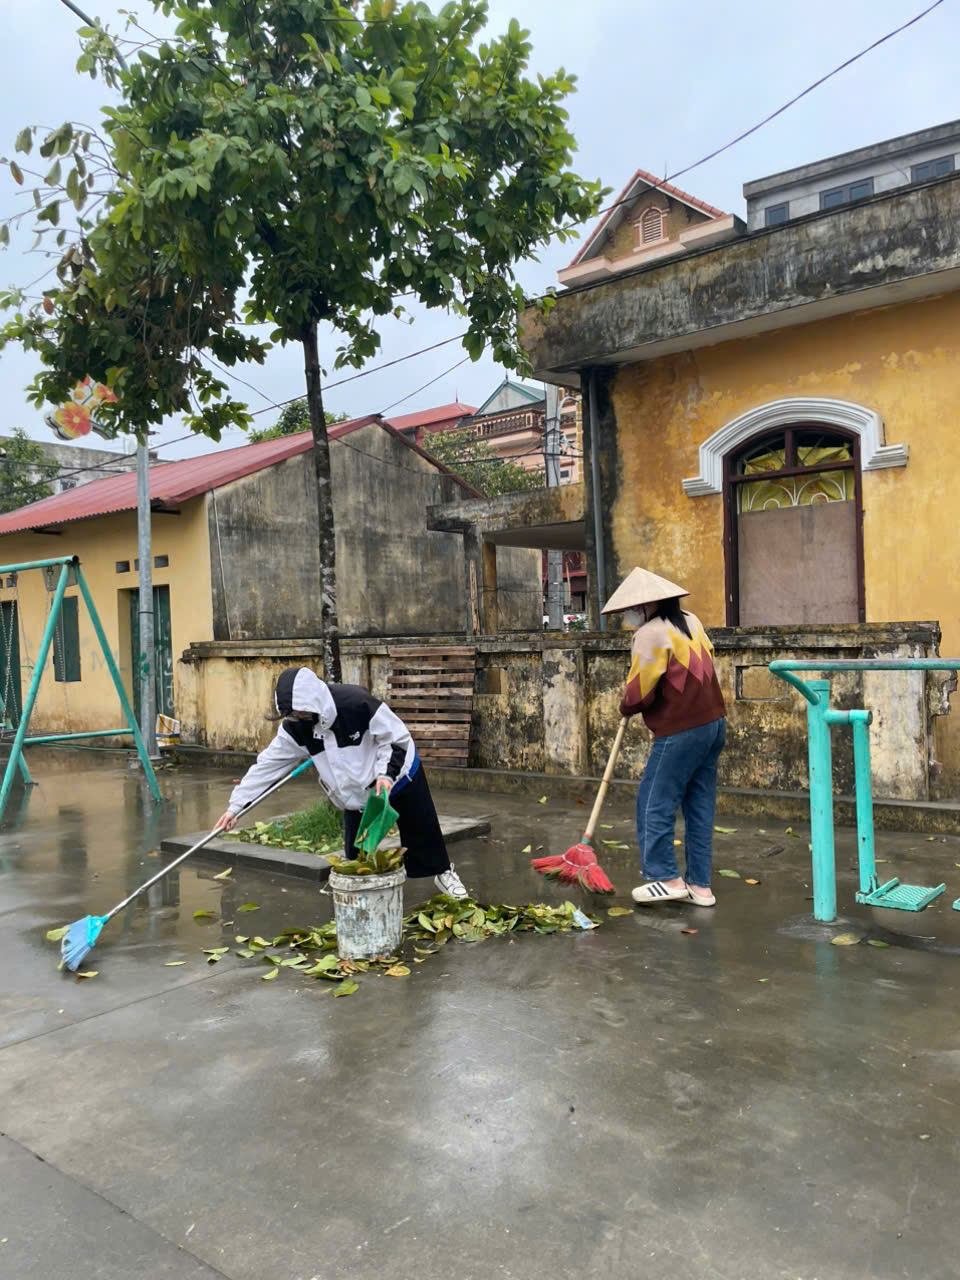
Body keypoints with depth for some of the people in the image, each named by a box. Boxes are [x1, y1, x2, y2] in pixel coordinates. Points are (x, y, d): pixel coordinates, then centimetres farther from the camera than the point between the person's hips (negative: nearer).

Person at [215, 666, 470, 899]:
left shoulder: (358, 703, -36)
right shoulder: (296, 727, -19)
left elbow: (397, 738, -24)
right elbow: (268, 764, -14)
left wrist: (386, 773, -35)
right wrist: (236, 805, -15)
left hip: (398, 773, -4)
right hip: (355, 790, 4)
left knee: (421, 829, 9)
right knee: (355, 850, 4)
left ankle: (443, 872, 33)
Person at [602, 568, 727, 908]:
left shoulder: (651, 634, -14)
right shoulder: (691, 621, 12)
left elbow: (639, 693, -16)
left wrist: (626, 707, 5)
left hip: (681, 731, -9)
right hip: (714, 723, 9)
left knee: (655, 803, 2)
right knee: (700, 806, 12)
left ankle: (667, 878, 5)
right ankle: (700, 884, 17)